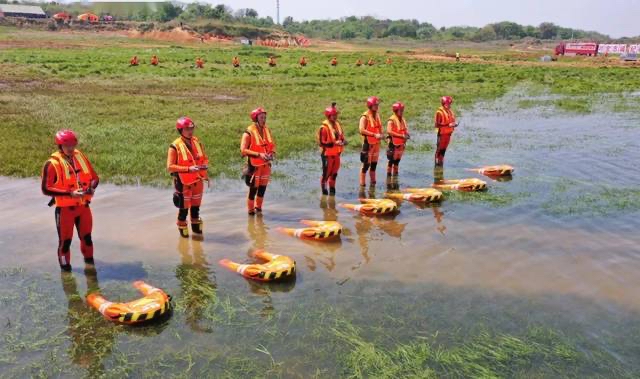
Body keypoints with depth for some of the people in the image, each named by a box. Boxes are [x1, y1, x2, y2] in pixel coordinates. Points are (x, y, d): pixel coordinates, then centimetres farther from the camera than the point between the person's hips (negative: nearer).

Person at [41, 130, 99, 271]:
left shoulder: (81, 156, 3)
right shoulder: (53, 164, -13)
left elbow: (94, 177, 10)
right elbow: (46, 189, -16)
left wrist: (92, 187, -12)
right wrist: (70, 193, -23)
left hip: (83, 206, 5)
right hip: (64, 208, -5)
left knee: (87, 235, 18)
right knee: (65, 239, 5)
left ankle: (89, 260, 38)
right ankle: (65, 265, 23)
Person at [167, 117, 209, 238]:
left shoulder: (197, 142, 2)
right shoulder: (175, 146, -15)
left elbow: (205, 158, 15)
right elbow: (170, 167, -19)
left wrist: (205, 165, -4)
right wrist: (188, 169, -25)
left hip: (198, 181, 5)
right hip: (184, 182, -5)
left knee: (196, 206, 18)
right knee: (184, 208, 6)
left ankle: (196, 227, 36)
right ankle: (182, 228, 27)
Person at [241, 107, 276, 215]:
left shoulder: (267, 130, 7)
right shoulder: (249, 132, -13)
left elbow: (272, 145, 17)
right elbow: (243, 150, -17)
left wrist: (272, 153, -4)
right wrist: (258, 154, -24)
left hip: (266, 164, 6)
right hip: (254, 165, -6)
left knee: (263, 188, 13)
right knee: (253, 189, 0)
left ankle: (258, 208, 30)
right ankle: (251, 211, 13)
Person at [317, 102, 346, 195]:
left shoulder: (337, 125, 6)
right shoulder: (324, 128, -18)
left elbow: (342, 137, 17)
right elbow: (321, 143, -21)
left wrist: (343, 142, -6)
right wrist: (334, 143, -24)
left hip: (336, 154, 7)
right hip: (327, 154, -7)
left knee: (334, 173, 17)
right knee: (326, 173, 5)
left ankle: (332, 189, 32)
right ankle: (324, 190, 21)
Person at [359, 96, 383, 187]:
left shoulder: (377, 115, 12)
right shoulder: (365, 116, -11)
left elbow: (380, 127, 24)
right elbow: (362, 130, -21)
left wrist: (380, 134, 3)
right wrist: (374, 135, -22)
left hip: (377, 143, 7)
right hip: (368, 143, -7)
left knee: (374, 163, 13)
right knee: (366, 164, -6)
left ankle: (373, 182, 23)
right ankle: (362, 183, 0)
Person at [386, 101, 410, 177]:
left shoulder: (403, 119, 12)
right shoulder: (392, 120, -12)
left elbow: (406, 129, 21)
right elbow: (389, 131, -23)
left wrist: (407, 134, -3)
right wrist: (401, 135, -25)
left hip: (401, 144, 7)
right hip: (394, 144, -7)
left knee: (397, 161, 14)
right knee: (391, 161, -1)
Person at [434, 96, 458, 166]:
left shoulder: (450, 112, 11)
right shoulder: (440, 112, -14)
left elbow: (452, 120, 24)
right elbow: (437, 125, -19)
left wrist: (454, 124, 0)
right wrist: (448, 125, -23)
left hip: (448, 133, 8)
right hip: (442, 134, -8)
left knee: (444, 149, 14)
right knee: (439, 149, 0)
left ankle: (441, 161, 23)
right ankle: (437, 162, 8)